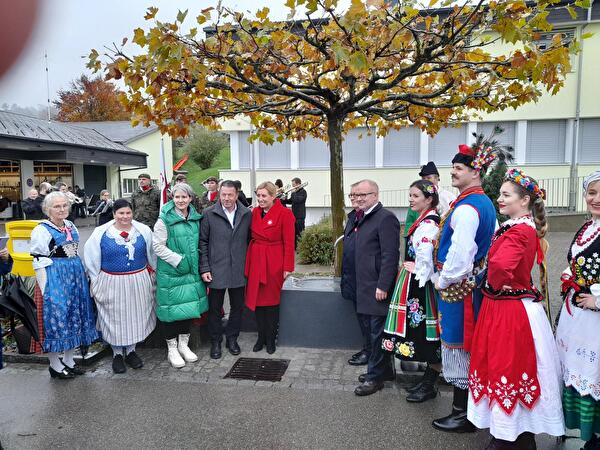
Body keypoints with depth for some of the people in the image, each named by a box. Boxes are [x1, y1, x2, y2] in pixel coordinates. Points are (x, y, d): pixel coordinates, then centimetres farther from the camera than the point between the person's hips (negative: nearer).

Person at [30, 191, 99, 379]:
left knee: (75, 316, 12)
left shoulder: (71, 226, 10)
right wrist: (46, 289, -15)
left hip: (76, 275, 7)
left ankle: (69, 360, 27)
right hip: (54, 279, -7)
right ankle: (54, 364, 16)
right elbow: (39, 262, -11)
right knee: (56, 315, 0)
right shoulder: (41, 230, -9)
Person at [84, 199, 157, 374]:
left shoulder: (143, 231, 0)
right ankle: (117, 353, 26)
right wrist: (95, 282, 2)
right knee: (115, 319, 9)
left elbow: (152, 255, 9)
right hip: (112, 284, -1)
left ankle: (131, 350, 29)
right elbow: (91, 260, 2)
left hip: (138, 283, 2)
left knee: (135, 317, 11)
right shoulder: (101, 233, -4)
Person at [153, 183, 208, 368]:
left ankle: (183, 344, 30)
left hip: (192, 272, 5)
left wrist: (198, 263, 5)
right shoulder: (165, 219, -11)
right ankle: (172, 349, 20)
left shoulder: (196, 218, 6)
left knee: (189, 306, 12)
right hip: (170, 273, -5)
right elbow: (158, 246, -11)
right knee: (172, 308, 3)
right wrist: (178, 260, -16)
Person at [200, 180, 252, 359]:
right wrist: (204, 268, -6)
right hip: (216, 270, -2)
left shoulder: (247, 214, 1)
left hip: (239, 270, 2)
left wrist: (249, 265, 4)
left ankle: (232, 338, 32)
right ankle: (215, 341, 27)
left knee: (237, 307, 13)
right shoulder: (209, 214, -5)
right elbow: (203, 242, -2)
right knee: (215, 308, 9)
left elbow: (250, 240, 8)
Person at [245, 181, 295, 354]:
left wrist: (287, 267, -12)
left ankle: (271, 339, 22)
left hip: (274, 263, -5)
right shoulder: (254, 212, 7)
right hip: (255, 261, 5)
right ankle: (261, 337, 25)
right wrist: (248, 260, 1)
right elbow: (251, 237, 9)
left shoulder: (284, 214, -9)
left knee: (271, 301, 6)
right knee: (257, 299, 9)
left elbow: (289, 243, -10)